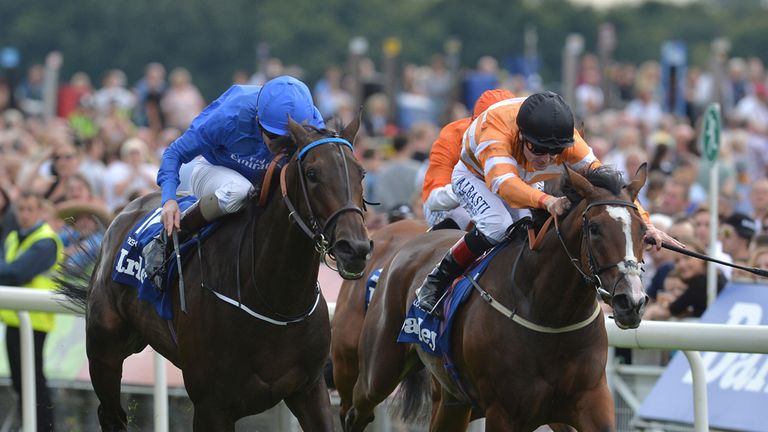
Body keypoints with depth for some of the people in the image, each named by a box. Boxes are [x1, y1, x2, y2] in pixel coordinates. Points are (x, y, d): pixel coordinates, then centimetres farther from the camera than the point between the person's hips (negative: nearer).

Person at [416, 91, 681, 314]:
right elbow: (503, 182, -63)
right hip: (475, 177, -5)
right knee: (497, 225, -32)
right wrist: (546, 201, -81)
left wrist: (644, 222, -47)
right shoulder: (494, 131, -46)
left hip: (528, 184, 5)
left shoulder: (564, 137, -33)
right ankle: (437, 280, -14)